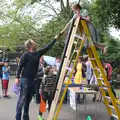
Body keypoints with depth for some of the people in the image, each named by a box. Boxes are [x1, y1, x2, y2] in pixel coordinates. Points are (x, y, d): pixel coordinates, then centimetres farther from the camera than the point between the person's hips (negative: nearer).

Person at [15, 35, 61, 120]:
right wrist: (17, 77, -12)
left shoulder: (38, 53, 8)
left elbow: (48, 48, 13)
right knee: (22, 99, -7)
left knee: (29, 99, 11)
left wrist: (55, 39, 13)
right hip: (25, 79, -7)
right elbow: (20, 66, -9)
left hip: (32, 79, 7)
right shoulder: (26, 55, -10)